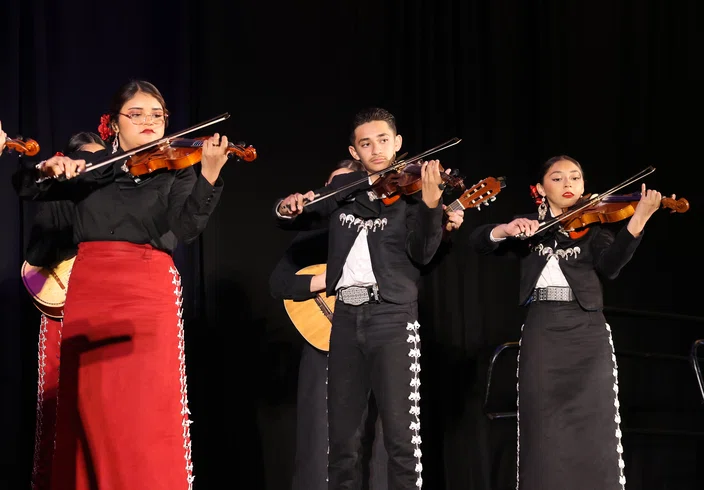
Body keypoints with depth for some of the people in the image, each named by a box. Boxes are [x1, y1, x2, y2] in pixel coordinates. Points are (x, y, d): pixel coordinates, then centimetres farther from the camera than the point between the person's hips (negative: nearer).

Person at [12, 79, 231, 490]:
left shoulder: (177, 169, 8)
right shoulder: (89, 167, 15)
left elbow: (183, 229, -8)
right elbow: (25, 188, 12)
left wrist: (209, 175, -22)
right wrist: (48, 170, -10)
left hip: (148, 289, -2)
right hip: (88, 288, 3)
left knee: (148, 406, -12)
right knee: (90, 404, 1)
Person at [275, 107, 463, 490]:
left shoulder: (410, 190, 0)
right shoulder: (342, 188, 13)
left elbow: (421, 254, -13)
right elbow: (287, 218, 22)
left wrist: (431, 202, -30)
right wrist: (288, 207, -3)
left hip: (392, 317, -4)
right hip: (346, 317, 4)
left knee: (400, 433, -11)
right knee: (341, 433, 8)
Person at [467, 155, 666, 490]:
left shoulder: (594, 225, 8)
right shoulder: (528, 226, 15)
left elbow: (609, 265, -12)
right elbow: (478, 242, 4)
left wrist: (639, 219, -25)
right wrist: (505, 230, -17)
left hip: (586, 331, -1)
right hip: (541, 332, 1)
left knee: (592, 427, -7)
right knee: (543, 428, -1)